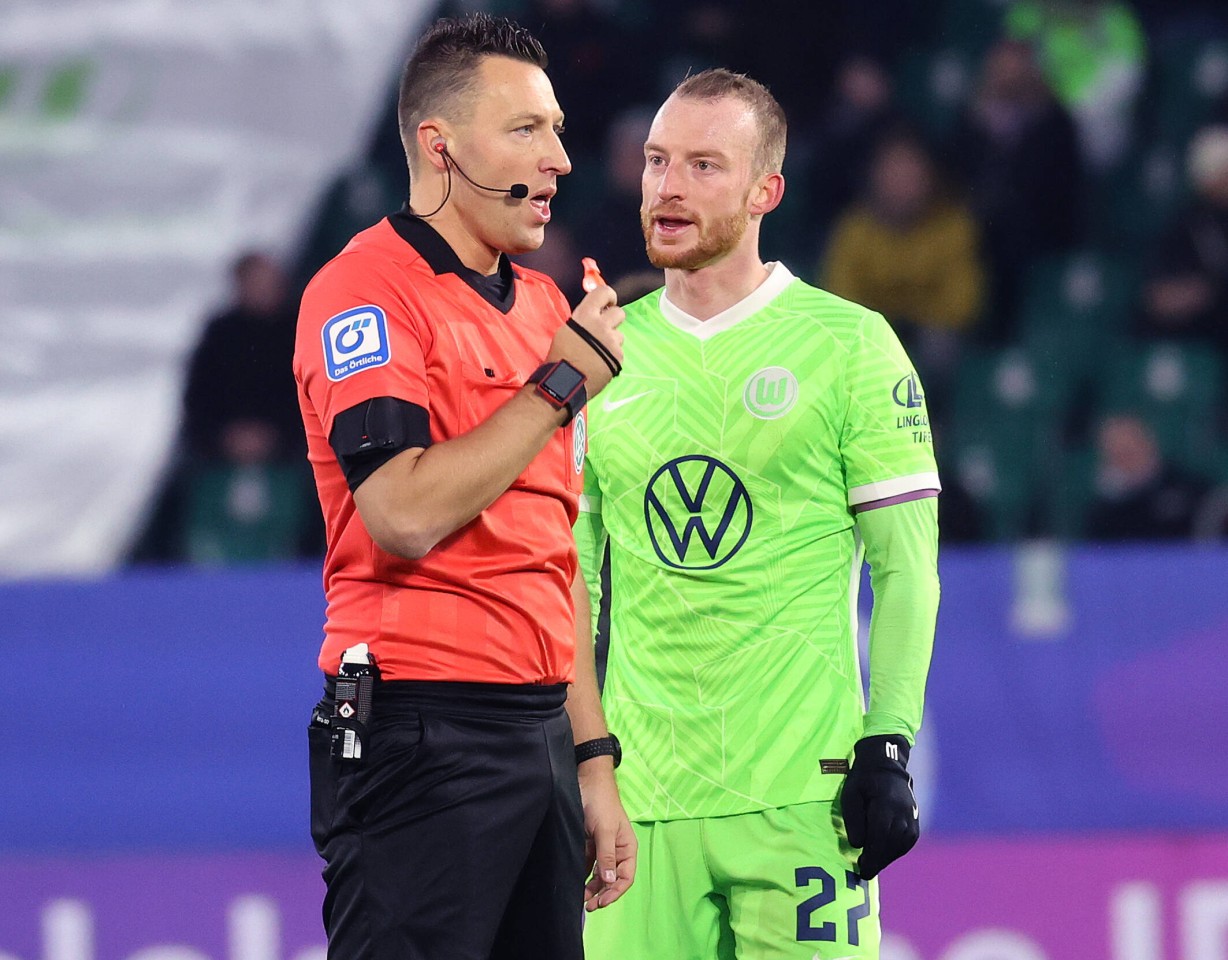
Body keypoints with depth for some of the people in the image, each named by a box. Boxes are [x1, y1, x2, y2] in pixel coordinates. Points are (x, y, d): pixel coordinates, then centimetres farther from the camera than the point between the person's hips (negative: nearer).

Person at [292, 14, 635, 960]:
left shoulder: (539, 306, 18)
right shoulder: (366, 289, -8)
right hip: (422, 732, -8)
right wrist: (563, 381, -12)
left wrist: (593, 761, 17)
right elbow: (405, 513, -21)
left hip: (539, 732, 8)